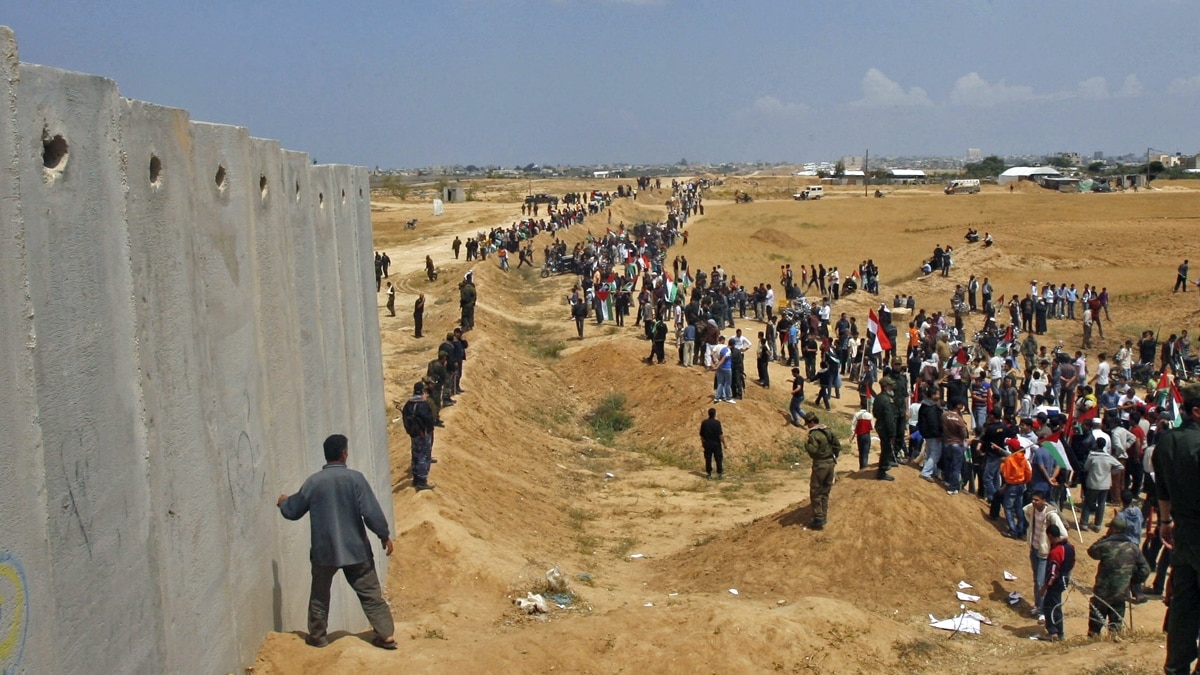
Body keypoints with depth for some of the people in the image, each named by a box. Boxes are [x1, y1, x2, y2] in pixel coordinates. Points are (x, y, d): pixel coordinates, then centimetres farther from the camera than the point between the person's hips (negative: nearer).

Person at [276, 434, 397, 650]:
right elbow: (372, 512, -14)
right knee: (370, 593, 7)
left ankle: (317, 636, 28)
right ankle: (386, 635, 7)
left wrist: (283, 502, 28)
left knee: (320, 594, 19)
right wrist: (384, 535, -1)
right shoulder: (355, 478, -12)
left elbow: (293, 511, 5)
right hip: (356, 549, -1)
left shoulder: (314, 481, -7)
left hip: (324, 551, 1)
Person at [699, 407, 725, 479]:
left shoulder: (704, 423, -1)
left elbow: (701, 434, 5)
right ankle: (719, 474, 4)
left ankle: (709, 474, 11)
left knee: (708, 459, 9)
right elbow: (720, 434, -15)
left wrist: (702, 443, 19)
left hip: (707, 444, 3)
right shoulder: (717, 422, -13)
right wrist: (724, 443, -7)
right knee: (719, 459, 5)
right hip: (716, 444, -3)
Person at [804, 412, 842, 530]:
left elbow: (813, 450, -25)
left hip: (820, 465, -8)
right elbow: (837, 447, 11)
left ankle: (818, 519, -2)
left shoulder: (814, 434, -16)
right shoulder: (828, 432, 9)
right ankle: (824, 516, 23)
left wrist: (806, 444, -8)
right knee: (825, 492, 17)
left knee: (815, 492, -1)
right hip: (830, 463, 8)